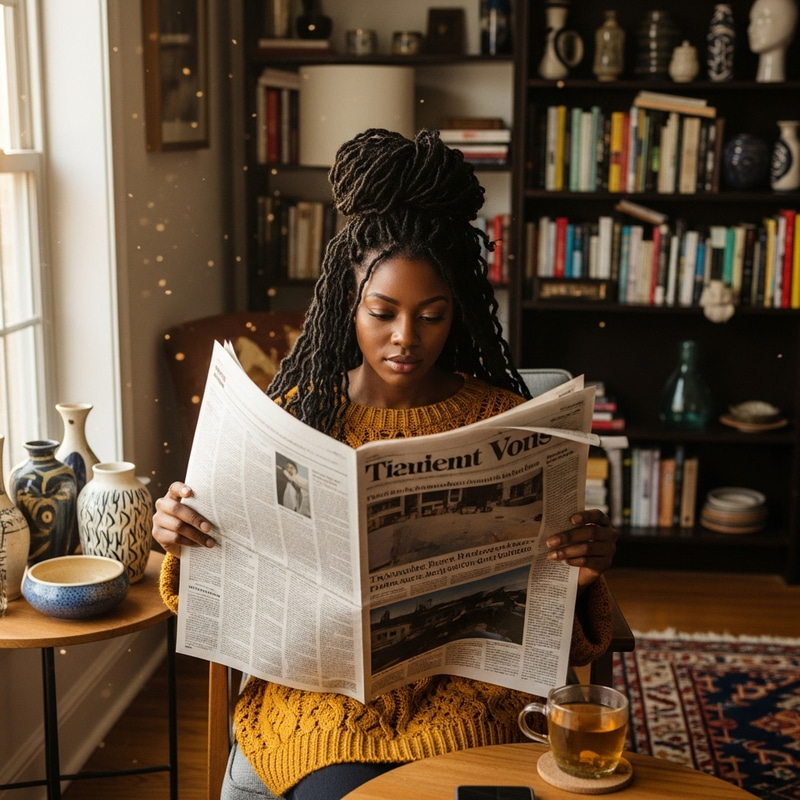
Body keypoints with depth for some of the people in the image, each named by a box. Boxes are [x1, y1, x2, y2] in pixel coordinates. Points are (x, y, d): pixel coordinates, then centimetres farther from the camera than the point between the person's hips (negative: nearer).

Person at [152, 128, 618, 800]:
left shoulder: (502, 419, 0)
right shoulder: (297, 415, 2)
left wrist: (580, 571, -18)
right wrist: (184, 541, -13)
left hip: (462, 692, 0)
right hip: (319, 690, 0)